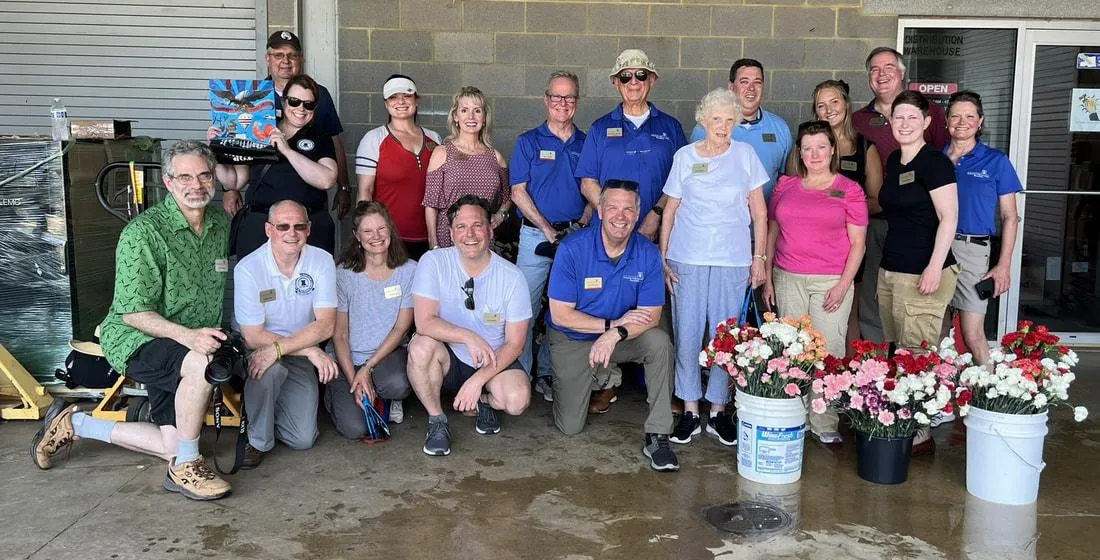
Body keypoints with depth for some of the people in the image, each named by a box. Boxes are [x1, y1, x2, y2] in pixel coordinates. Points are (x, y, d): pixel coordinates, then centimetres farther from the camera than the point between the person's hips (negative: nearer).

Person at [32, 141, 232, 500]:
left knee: (174, 447, 1)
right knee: (201, 364, -38)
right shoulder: (143, 232, -19)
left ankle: (75, 424, 23)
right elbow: (134, 313, -21)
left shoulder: (220, 223, 2)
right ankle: (185, 469, -19)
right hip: (134, 339, -7)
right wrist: (187, 336, -34)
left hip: (193, 344, 7)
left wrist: (215, 335, 7)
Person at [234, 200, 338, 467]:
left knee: (303, 440, -8)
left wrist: (276, 349, -29)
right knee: (271, 369, -38)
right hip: (257, 352, -2)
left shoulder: (322, 261, -10)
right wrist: (309, 349, -23)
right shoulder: (248, 269, -17)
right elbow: (253, 337, -17)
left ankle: (268, 408, 26)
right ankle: (257, 440, -11)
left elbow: (325, 325, -17)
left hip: (300, 359, 3)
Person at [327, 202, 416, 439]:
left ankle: (386, 398, 5)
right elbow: (339, 334, -6)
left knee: (398, 385, -35)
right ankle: (336, 393, 15)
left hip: (388, 353, 1)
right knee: (355, 428, -20)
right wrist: (354, 381, -17)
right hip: (347, 359, -1)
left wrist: (368, 368, -13)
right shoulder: (344, 273, -8)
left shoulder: (408, 270, -4)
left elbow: (401, 327, -3)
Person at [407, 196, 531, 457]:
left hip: (493, 362, 0)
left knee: (517, 400, -29)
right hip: (448, 360, 0)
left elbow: (514, 344, -9)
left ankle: (483, 400, 9)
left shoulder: (512, 277, -11)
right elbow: (424, 322, -21)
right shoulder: (434, 262, -12)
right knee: (421, 345, -33)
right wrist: (469, 337, -34)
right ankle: (437, 422, -10)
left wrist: (478, 380, -21)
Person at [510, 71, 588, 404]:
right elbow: (518, 192, -2)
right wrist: (548, 229, -10)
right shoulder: (529, 142, 4)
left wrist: (581, 226, -7)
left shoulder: (586, 144, 10)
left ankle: (547, 374, 16)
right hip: (536, 234, -2)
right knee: (526, 307, -3)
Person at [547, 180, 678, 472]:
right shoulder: (572, 248, -20)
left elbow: (650, 315, -15)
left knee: (659, 343, -30)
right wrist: (612, 323, -23)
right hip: (573, 340, -1)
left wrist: (616, 334, -33)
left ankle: (657, 436, -20)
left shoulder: (648, 253, -14)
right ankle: (599, 378, 31)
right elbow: (560, 314, -18)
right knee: (570, 427, -2)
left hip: (623, 338, 1)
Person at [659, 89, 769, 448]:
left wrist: (759, 258, 3)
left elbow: (759, 213, 8)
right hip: (687, 259, 0)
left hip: (733, 260, 0)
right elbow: (670, 211, 8)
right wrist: (663, 258, 3)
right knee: (687, 333, 1)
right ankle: (690, 410, 12)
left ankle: (718, 410, 14)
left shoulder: (745, 155, 5)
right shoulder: (685, 156, 5)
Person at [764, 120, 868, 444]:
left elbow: (857, 242, 2)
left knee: (829, 351, -6)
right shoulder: (786, 186, 12)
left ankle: (825, 424, 2)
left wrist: (843, 285, -7)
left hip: (831, 282, -2)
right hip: (788, 280, 3)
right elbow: (772, 232, 15)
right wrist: (767, 278, 8)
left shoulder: (849, 190, 4)